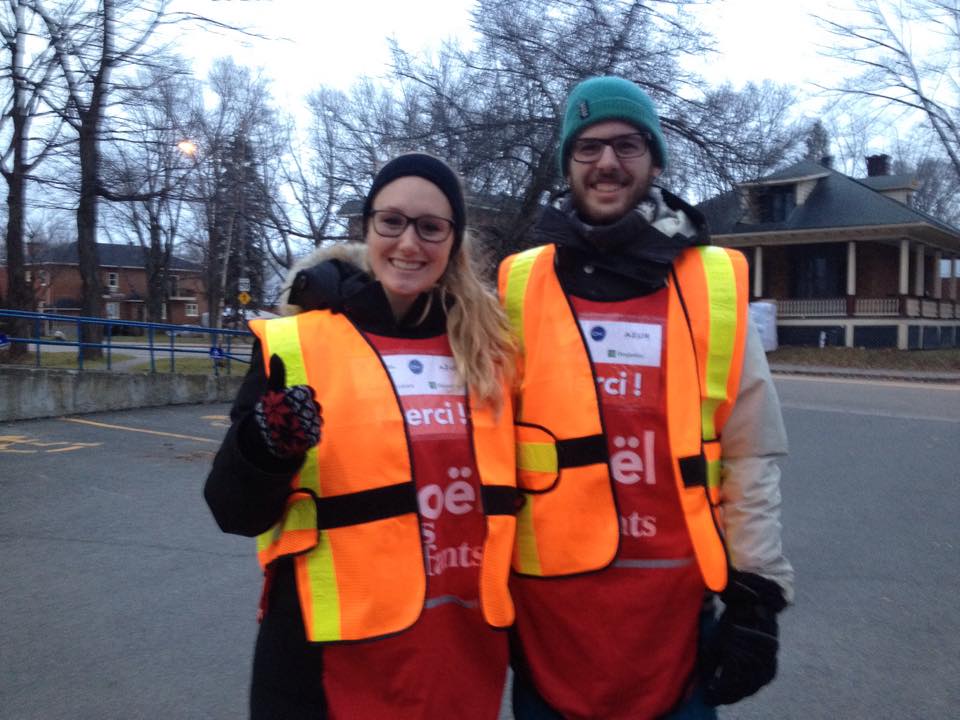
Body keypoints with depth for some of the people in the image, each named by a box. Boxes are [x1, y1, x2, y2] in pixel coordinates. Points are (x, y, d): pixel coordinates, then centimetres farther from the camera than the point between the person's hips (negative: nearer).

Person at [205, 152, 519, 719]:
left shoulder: (487, 345, 3)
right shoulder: (296, 342, -8)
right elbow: (238, 513, -7)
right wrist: (266, 449, -26)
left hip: (467, 645, 3)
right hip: (339, 653, -3)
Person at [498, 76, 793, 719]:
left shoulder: (716, 284, -1)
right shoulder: (519, 286, -1)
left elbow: (751, 455, 1)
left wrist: (757, 596, -1)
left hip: (677, 599, 0)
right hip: (547, 601, 1)